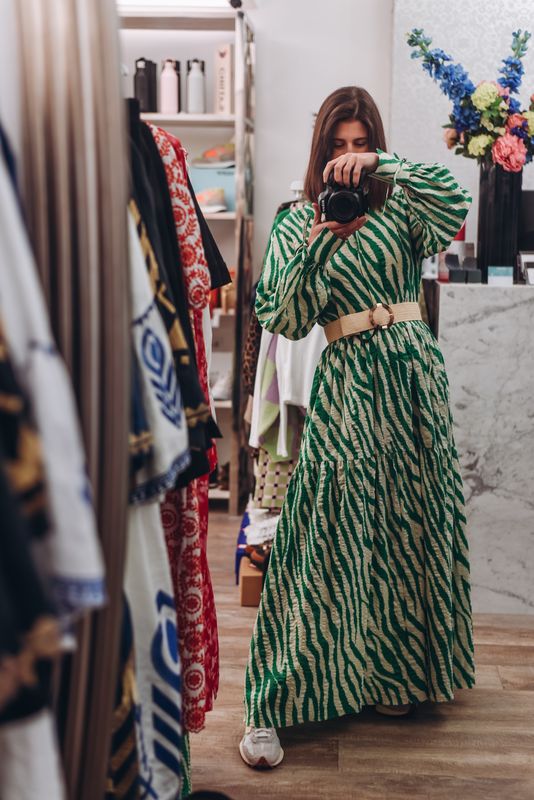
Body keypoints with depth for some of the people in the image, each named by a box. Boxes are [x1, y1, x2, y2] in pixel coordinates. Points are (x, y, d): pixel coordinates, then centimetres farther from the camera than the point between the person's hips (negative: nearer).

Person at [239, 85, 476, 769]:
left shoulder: (400, 207, 10)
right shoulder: (297, 225, 8)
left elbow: (455, 199, -13)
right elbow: (288, 321, -2)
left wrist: (379, 166, -18)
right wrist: (315, 245, -11)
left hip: (412, 372, 3)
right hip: (348, 379, -2)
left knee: (409, 519, 7)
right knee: (331, 531, -6)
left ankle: (393, 673, 26)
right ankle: (271, 703, 1)